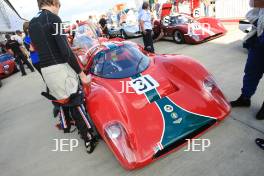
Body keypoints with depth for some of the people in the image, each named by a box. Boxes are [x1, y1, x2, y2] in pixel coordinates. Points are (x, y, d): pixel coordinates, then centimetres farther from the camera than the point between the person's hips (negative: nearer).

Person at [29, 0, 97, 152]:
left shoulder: (32, 24, 14)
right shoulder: (53, 18, -10)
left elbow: (39, 49, 17)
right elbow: (66, 52, -17)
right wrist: (81, 74, -13)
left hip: (45, 70, 8)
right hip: (61, 68, -7)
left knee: (61, 100, 25)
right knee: (76, 103, -1)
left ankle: (66, 126, 46)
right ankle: (89, 139, 7)